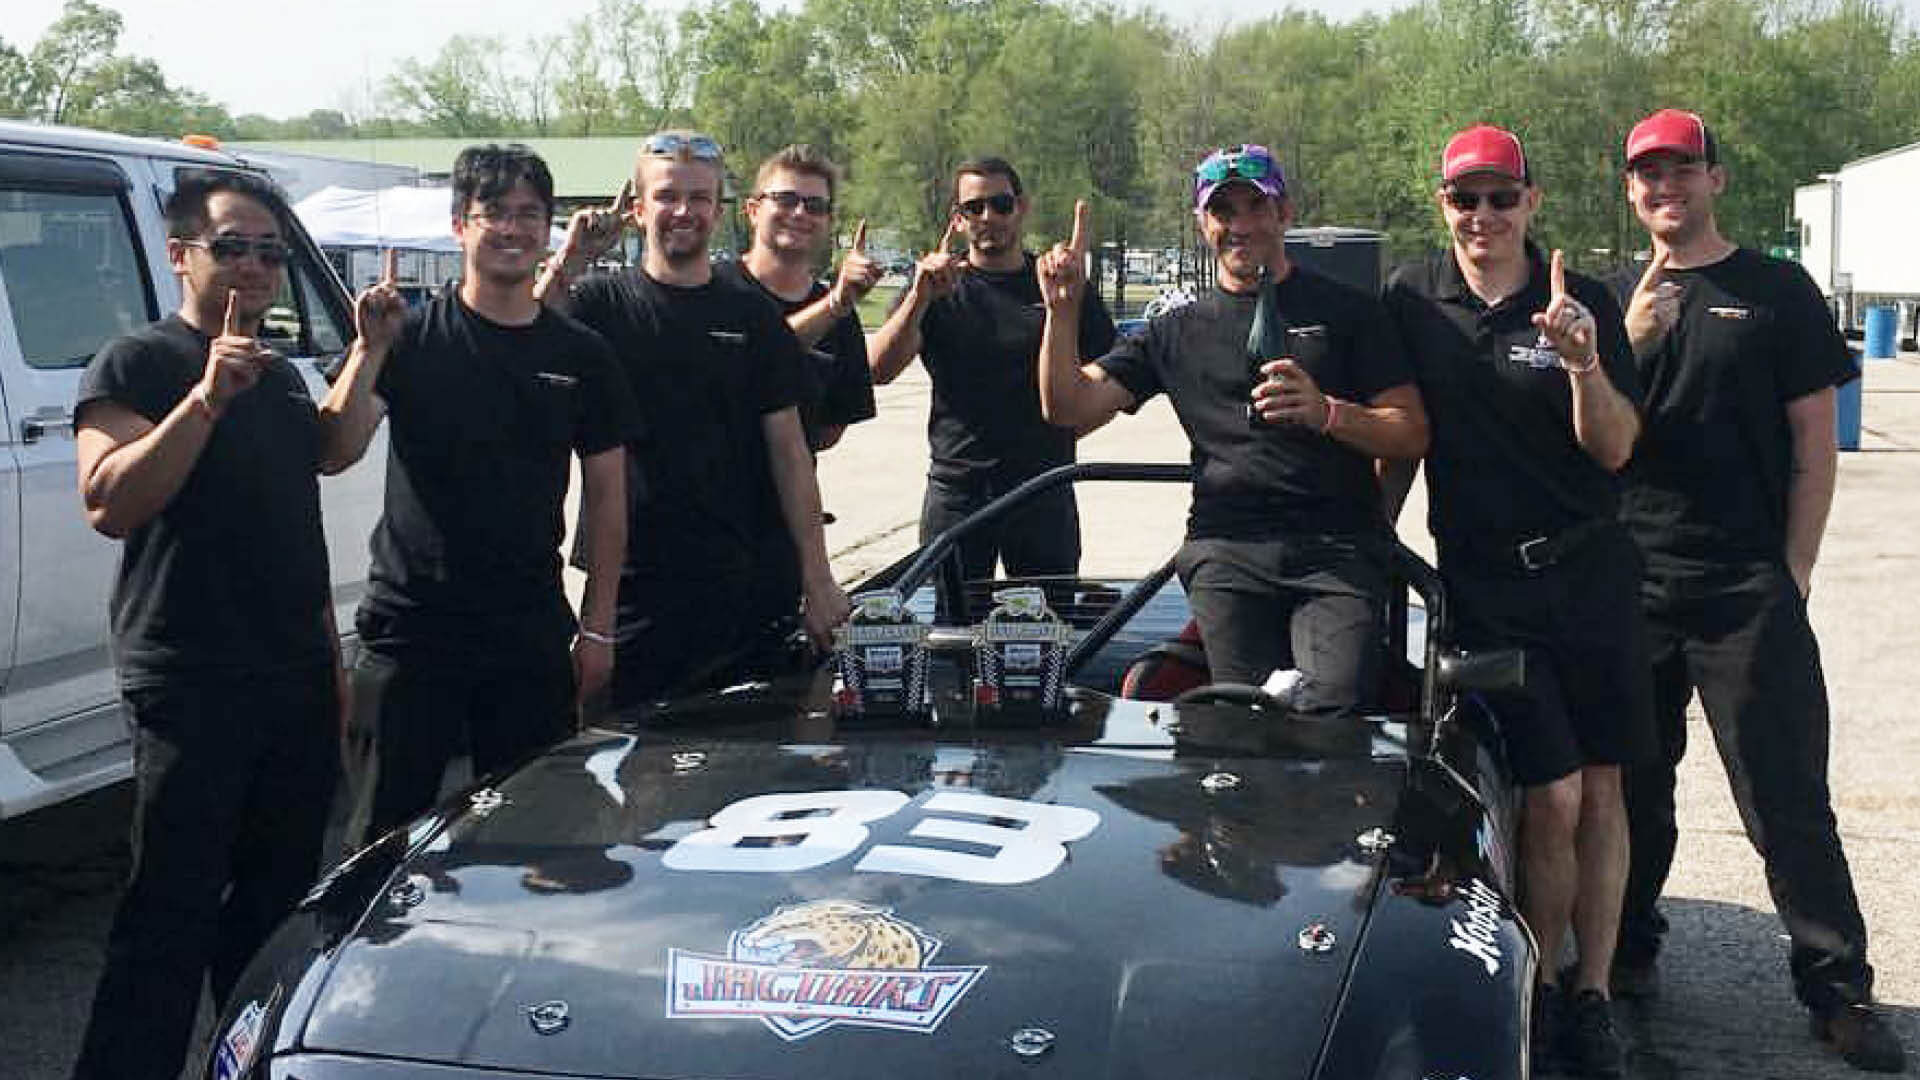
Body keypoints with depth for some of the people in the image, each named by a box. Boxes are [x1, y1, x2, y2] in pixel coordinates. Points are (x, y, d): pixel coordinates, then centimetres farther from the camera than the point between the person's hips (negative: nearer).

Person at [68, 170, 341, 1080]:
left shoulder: (283, 377, 17)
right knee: (171, 913, -7)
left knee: (279, 900, 14)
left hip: (296, 681, 7)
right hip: (191, 687, -7)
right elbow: (109, 504, -21)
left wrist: (331, 662, 20)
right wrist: (207, 396, -26)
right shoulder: (136, 365, -5)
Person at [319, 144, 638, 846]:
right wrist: (370, 350, -24)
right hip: (412, 624, -2)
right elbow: (334, 453, -12)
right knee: (388, 828, 3)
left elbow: (606, 499, 10)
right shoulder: (411, 338, -1)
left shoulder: (581, 356, 7)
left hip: (533, 633, 3)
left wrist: (597, 629, 5)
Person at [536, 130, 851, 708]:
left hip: (736, 589, 2)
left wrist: (818, 578, 2)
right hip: (630, 584, -1)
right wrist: (564, 267, -22)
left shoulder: (753, 315, 7)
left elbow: (789, 453, 6)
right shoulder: (600, 302, 3)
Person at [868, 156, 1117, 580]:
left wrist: (1059, 434, 1)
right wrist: (921, 298, -23)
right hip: (956, 488, 0)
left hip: (1043, 486, 1)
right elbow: (879, 371, -11)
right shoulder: (934, 289, 5)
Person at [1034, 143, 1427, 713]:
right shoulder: (1178, 332, 21)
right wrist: (1063, 312, -1)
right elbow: (1070, 407, 13)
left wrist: (1327, 413, -10)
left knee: (1335, 707, -23)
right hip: (1227, 552, 2)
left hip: (1337, 549, -1)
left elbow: (1413, 434, 7)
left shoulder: (1345, 311, 14)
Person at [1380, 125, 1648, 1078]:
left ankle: (1590, 999, 15)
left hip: (1590, 569, 1)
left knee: (1601, 787, 4)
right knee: (1552, 795, -7)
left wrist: (1582, 361, -23)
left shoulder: (1583, 303, -1)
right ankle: (1539, 989, 11)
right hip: (1483, 580, -1)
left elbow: (1614, 448, -7)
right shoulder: (1412, 299, 3)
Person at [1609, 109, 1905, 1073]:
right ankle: (1626, 951, 25)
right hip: (1632, 584, 3)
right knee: (1632, 783, 11)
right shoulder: (1617, 302, 12)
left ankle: (1837, 985, 5)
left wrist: (1792, 573, -5)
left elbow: (1814, 442, 2)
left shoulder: (1778, 293, 3)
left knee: (1786, 795, -3)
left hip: (1748, 588, -3)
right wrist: (1632, 342, -10)